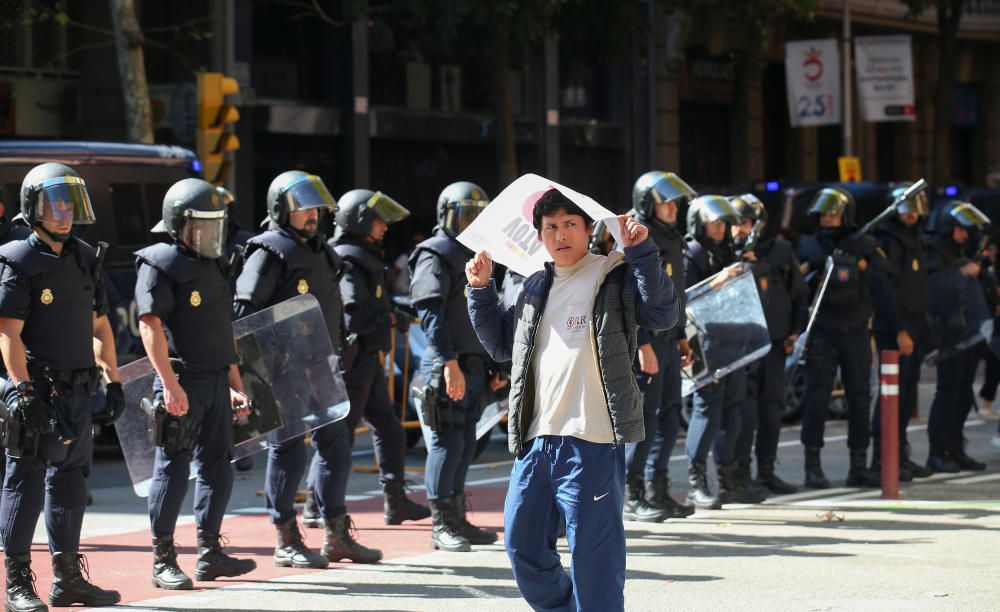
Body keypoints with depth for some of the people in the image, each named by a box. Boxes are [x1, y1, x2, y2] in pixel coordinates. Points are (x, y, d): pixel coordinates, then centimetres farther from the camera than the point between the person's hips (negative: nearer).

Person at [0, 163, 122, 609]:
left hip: (77, 391, 7)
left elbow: (99, 326, 19)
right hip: (38, 389, -7)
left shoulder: (84, 258, 12)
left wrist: (113, 380, 14)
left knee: (70, 481, 11)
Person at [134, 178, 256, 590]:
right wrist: (170, 385, -23)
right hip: (182, 382, -8)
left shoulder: (214, 267, 18)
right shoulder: (160, 265, -8)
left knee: (217, 467, 10)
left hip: (217, 382, 8)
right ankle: (163, 560, 1)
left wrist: (235, 385, 19)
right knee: (174, 469, -4)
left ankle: (210, 554, 18)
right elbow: (151, 328, -17)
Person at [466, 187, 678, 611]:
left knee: (593, 553, -5)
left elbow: (662, 315, -15)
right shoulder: (535, 288, 19)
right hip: (535, 440, 7)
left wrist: (641, 253, -21)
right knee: (523, 546, 12)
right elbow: (500, 344, 29)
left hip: (591, 442, -7)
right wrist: (481, 290, 19)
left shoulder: (615, 276, 0)